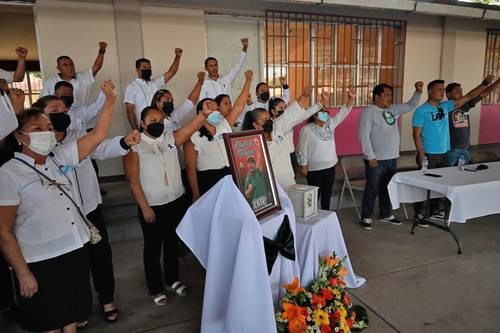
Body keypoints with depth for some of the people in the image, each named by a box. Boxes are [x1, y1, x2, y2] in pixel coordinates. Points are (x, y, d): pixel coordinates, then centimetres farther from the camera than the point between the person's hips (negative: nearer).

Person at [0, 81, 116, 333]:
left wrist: (109, 102, -4)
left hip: (77, 250, 5)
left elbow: (97, 135, 4)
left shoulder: (60, 158, 3)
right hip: (42, 262, -5)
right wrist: (23, 274, -12)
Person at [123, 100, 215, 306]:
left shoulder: (170, 137, 4)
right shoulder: (135, 146, -10)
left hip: (176, 202, 5)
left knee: (172, 243, 20)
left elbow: (189, 129, -11)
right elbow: (132, 180, -12)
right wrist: (145, 207, -14)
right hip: (152, 206, -4)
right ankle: (155, 289, 29)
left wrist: (204, 115, -29)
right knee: (153, 248, 11)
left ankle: (173, 280, 39)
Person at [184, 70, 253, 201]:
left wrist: (248, 81, -1)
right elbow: (190, 168, -9)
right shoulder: (193, 137, -8)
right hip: (209, 182, -5)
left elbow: (239, 106, 3)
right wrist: (196, 195, -10)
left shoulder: (224, 125, 7)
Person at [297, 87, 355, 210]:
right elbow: (302, 149, -11)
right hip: (314, 169, -6)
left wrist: (351, 98, -11)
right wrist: (303, 166, -13)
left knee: (327, 195, 15)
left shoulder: (330, 124, 5)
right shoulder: (306, 129, -12)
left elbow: (343, 113, 2)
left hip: (330, 166, 6)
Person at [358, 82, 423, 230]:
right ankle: (366, 217, 13)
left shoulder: (393, 109, 10)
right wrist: (370, 156, -20)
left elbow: (410, 106, 19)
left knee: (388, 188, 17)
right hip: (376, 159, -7)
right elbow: (364, 136, -17)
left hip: (392, 158, 8)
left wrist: (418, 91, 2)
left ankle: (386, 214, 32)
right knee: (372, 189, 1)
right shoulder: (368, 112, -12)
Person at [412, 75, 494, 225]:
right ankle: (418, 214, 9)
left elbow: (468, 97, 13)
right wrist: (421, 154, -18)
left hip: (444, 154, 7)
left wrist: (484, 83, 5)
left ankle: (434, 210, 31)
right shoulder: (421, 111, -11)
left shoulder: (445, 106, 8)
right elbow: (416, 134, -14)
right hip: (429, 155, -7)